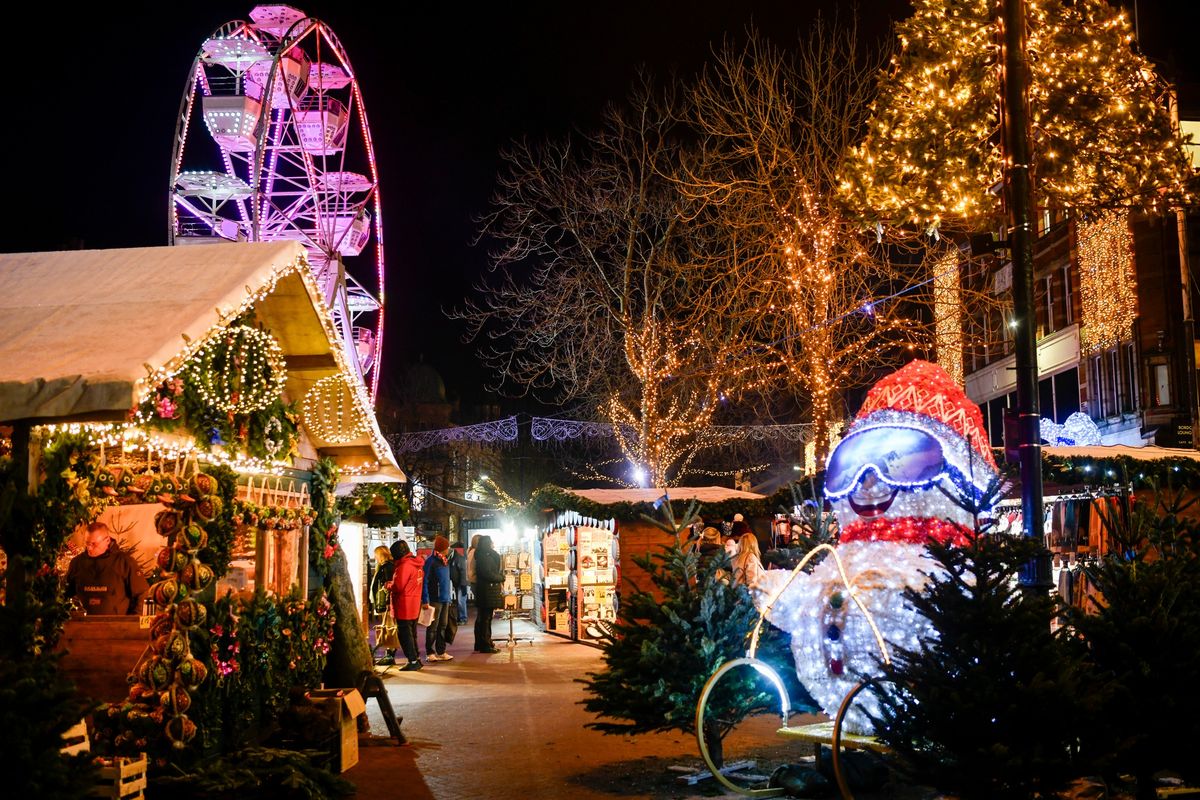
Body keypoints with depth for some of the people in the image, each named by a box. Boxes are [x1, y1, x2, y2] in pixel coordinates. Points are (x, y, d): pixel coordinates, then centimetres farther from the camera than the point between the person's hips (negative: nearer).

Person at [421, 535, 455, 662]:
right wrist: (425, 600, -18)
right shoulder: (430, 561, -12)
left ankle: (441, 652, 18)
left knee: (443, 626, 11)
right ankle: (430, 653, 9)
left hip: (445, 599, 7)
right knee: (432, 627, 1)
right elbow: (424, 582, -14)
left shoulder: (445, 560, 11)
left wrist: (450, 595, 10)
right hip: (435, 599, -7)